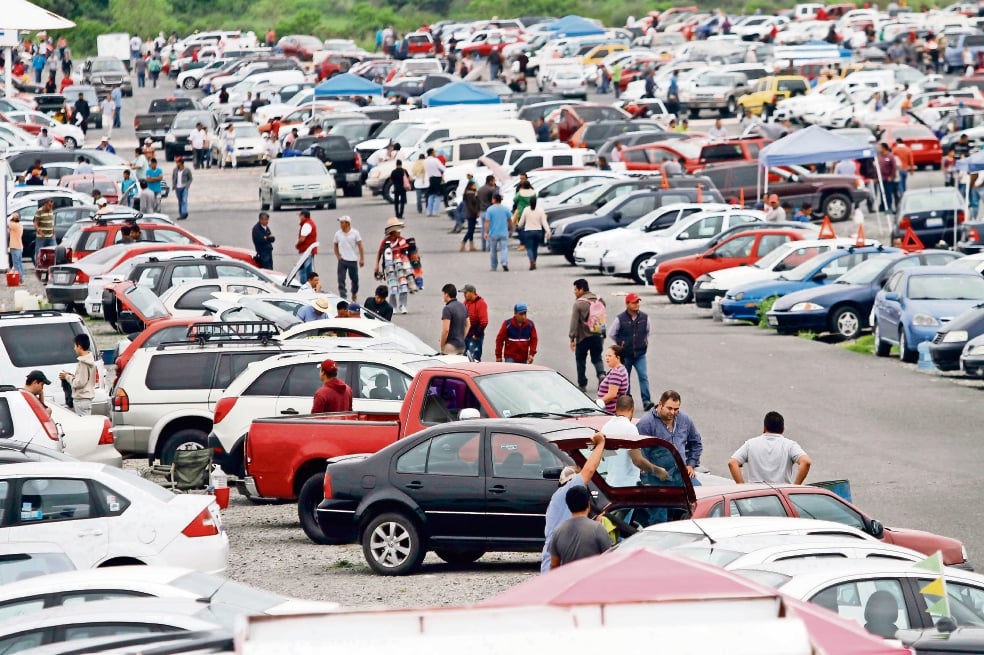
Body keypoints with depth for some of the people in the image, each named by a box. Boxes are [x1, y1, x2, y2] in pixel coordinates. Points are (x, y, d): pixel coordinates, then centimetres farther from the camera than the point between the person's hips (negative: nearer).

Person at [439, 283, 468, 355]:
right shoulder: (463, 306, 11)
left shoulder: (448, 308, -16)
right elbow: (467, 325, 18)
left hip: (451, 346, -8)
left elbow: (446, 330, -21)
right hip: (461, 345, 8)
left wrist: (442, 346, -11)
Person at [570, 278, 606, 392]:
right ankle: (601, 374, -13)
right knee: (597, 358, 14)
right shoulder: (599, 301, 5)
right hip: (597, 336, 5)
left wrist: (572, 338, -11)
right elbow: (603, 318, 12)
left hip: (583, 337, -5)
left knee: (580, 361, 9)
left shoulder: (579, 303, -14)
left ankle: (582, 384, 13)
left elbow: (574, 322, -15)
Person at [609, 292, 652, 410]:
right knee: (625, 379, 11)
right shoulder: (620, 319, -9)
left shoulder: (644, 317, -1)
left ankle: (646, 401, -19)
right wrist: (620, 344, 7)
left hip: (640, 355, 1)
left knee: (644, 377, -14)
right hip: (625, 355, -1)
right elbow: (612, 334, 5)